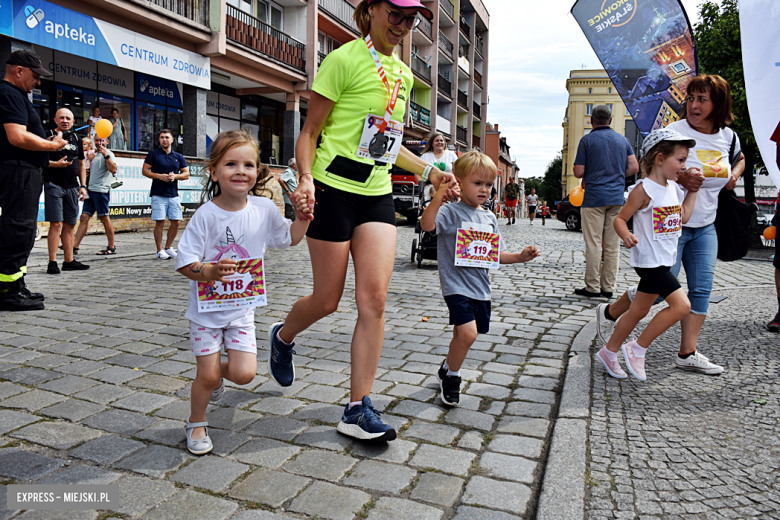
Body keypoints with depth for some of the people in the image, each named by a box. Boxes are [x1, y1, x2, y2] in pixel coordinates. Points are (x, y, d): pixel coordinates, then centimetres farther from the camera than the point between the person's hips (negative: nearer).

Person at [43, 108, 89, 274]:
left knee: (70, 224, 8)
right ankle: (52, 262, -5)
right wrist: (55, 164, -21)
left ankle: (69, 261, 14)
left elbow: (81, 165, 20)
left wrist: (83, 186, 12)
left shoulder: (76, 139, 17)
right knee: (56, 223, -10)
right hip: (53, 184, -5)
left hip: (72, 187, 6)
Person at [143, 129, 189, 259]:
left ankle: (168, 247, 18)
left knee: (176, 221, 2)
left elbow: (186, 174, 11)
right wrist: (159, 176, -12)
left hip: (174, 195, 3)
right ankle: (160, 250, 3)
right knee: (160, 222, -6)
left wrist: (175, 176, -8)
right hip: (158, 194, -3)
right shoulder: (153, 154, 5)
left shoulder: (178, 156, 13)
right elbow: (145, 171, 2)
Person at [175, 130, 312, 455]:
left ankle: (216, 373, 33)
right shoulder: (206, 215, -17)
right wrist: (209, 272, -34)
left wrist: (303, 217, -8)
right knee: (207, 376, 2)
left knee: (244, 373, -3)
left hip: (242, 308, 3)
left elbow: (289, 238, 10)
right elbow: (184, 263, -15)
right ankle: (196, 424, 31)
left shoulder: (264, 209, -6)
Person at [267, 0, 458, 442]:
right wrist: (305, 177, -23)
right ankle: (283, 336, 38)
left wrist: (429, 171, 16)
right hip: (333, 189, -5)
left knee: (374, 298, -5)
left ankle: (359, 408, 4)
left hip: (377, 193, 6)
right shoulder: (345, 59, -5)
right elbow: (310, 131, -6)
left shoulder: (403, 74, 16)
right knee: (328, 300, 3)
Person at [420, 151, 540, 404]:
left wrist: (521, 256, 2)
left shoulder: (490, 218, 12)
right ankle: (451, 375, 7)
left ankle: (447, 368, 41)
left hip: (481, 287, 7)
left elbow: (497, 255, 17)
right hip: (457, 285, -7)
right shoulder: (451, 212, -9)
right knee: (467, 333, -19)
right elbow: (427, 224, -30)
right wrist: (438, 197, -41)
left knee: (463, 334, 15)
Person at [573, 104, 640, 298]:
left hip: (594, 197, -4)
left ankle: (593, 287, 1)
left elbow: (578, 172, -6)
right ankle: (608, 287, 10)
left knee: (593, 245, -2)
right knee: (613, 245, 7)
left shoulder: (587, 140, -2)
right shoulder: (623, 140, 12)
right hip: (617, 198, 5)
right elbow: (634, 167, 8)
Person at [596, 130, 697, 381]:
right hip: (649, 260, -9)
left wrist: (693, 189, 16)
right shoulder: (644, 189, -15)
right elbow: (620, 218, -13)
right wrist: (626, 236, -32)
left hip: (664, 261, 9)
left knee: (639, 311, 14)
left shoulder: (673, 187, 11)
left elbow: (683, 217, 18)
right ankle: (637, 348, -1)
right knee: (681, 305, -15)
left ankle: (609, 352, 28)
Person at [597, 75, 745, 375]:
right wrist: (680, 178, -25)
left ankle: (687, 354, 12)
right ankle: (609, 313, 21)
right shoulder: (674, 132, -12)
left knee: (701, 289, 3)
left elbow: (740, 159, 29)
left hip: (705, 226, 6)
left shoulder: (729, 137, 7)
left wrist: (734, 176, 8)